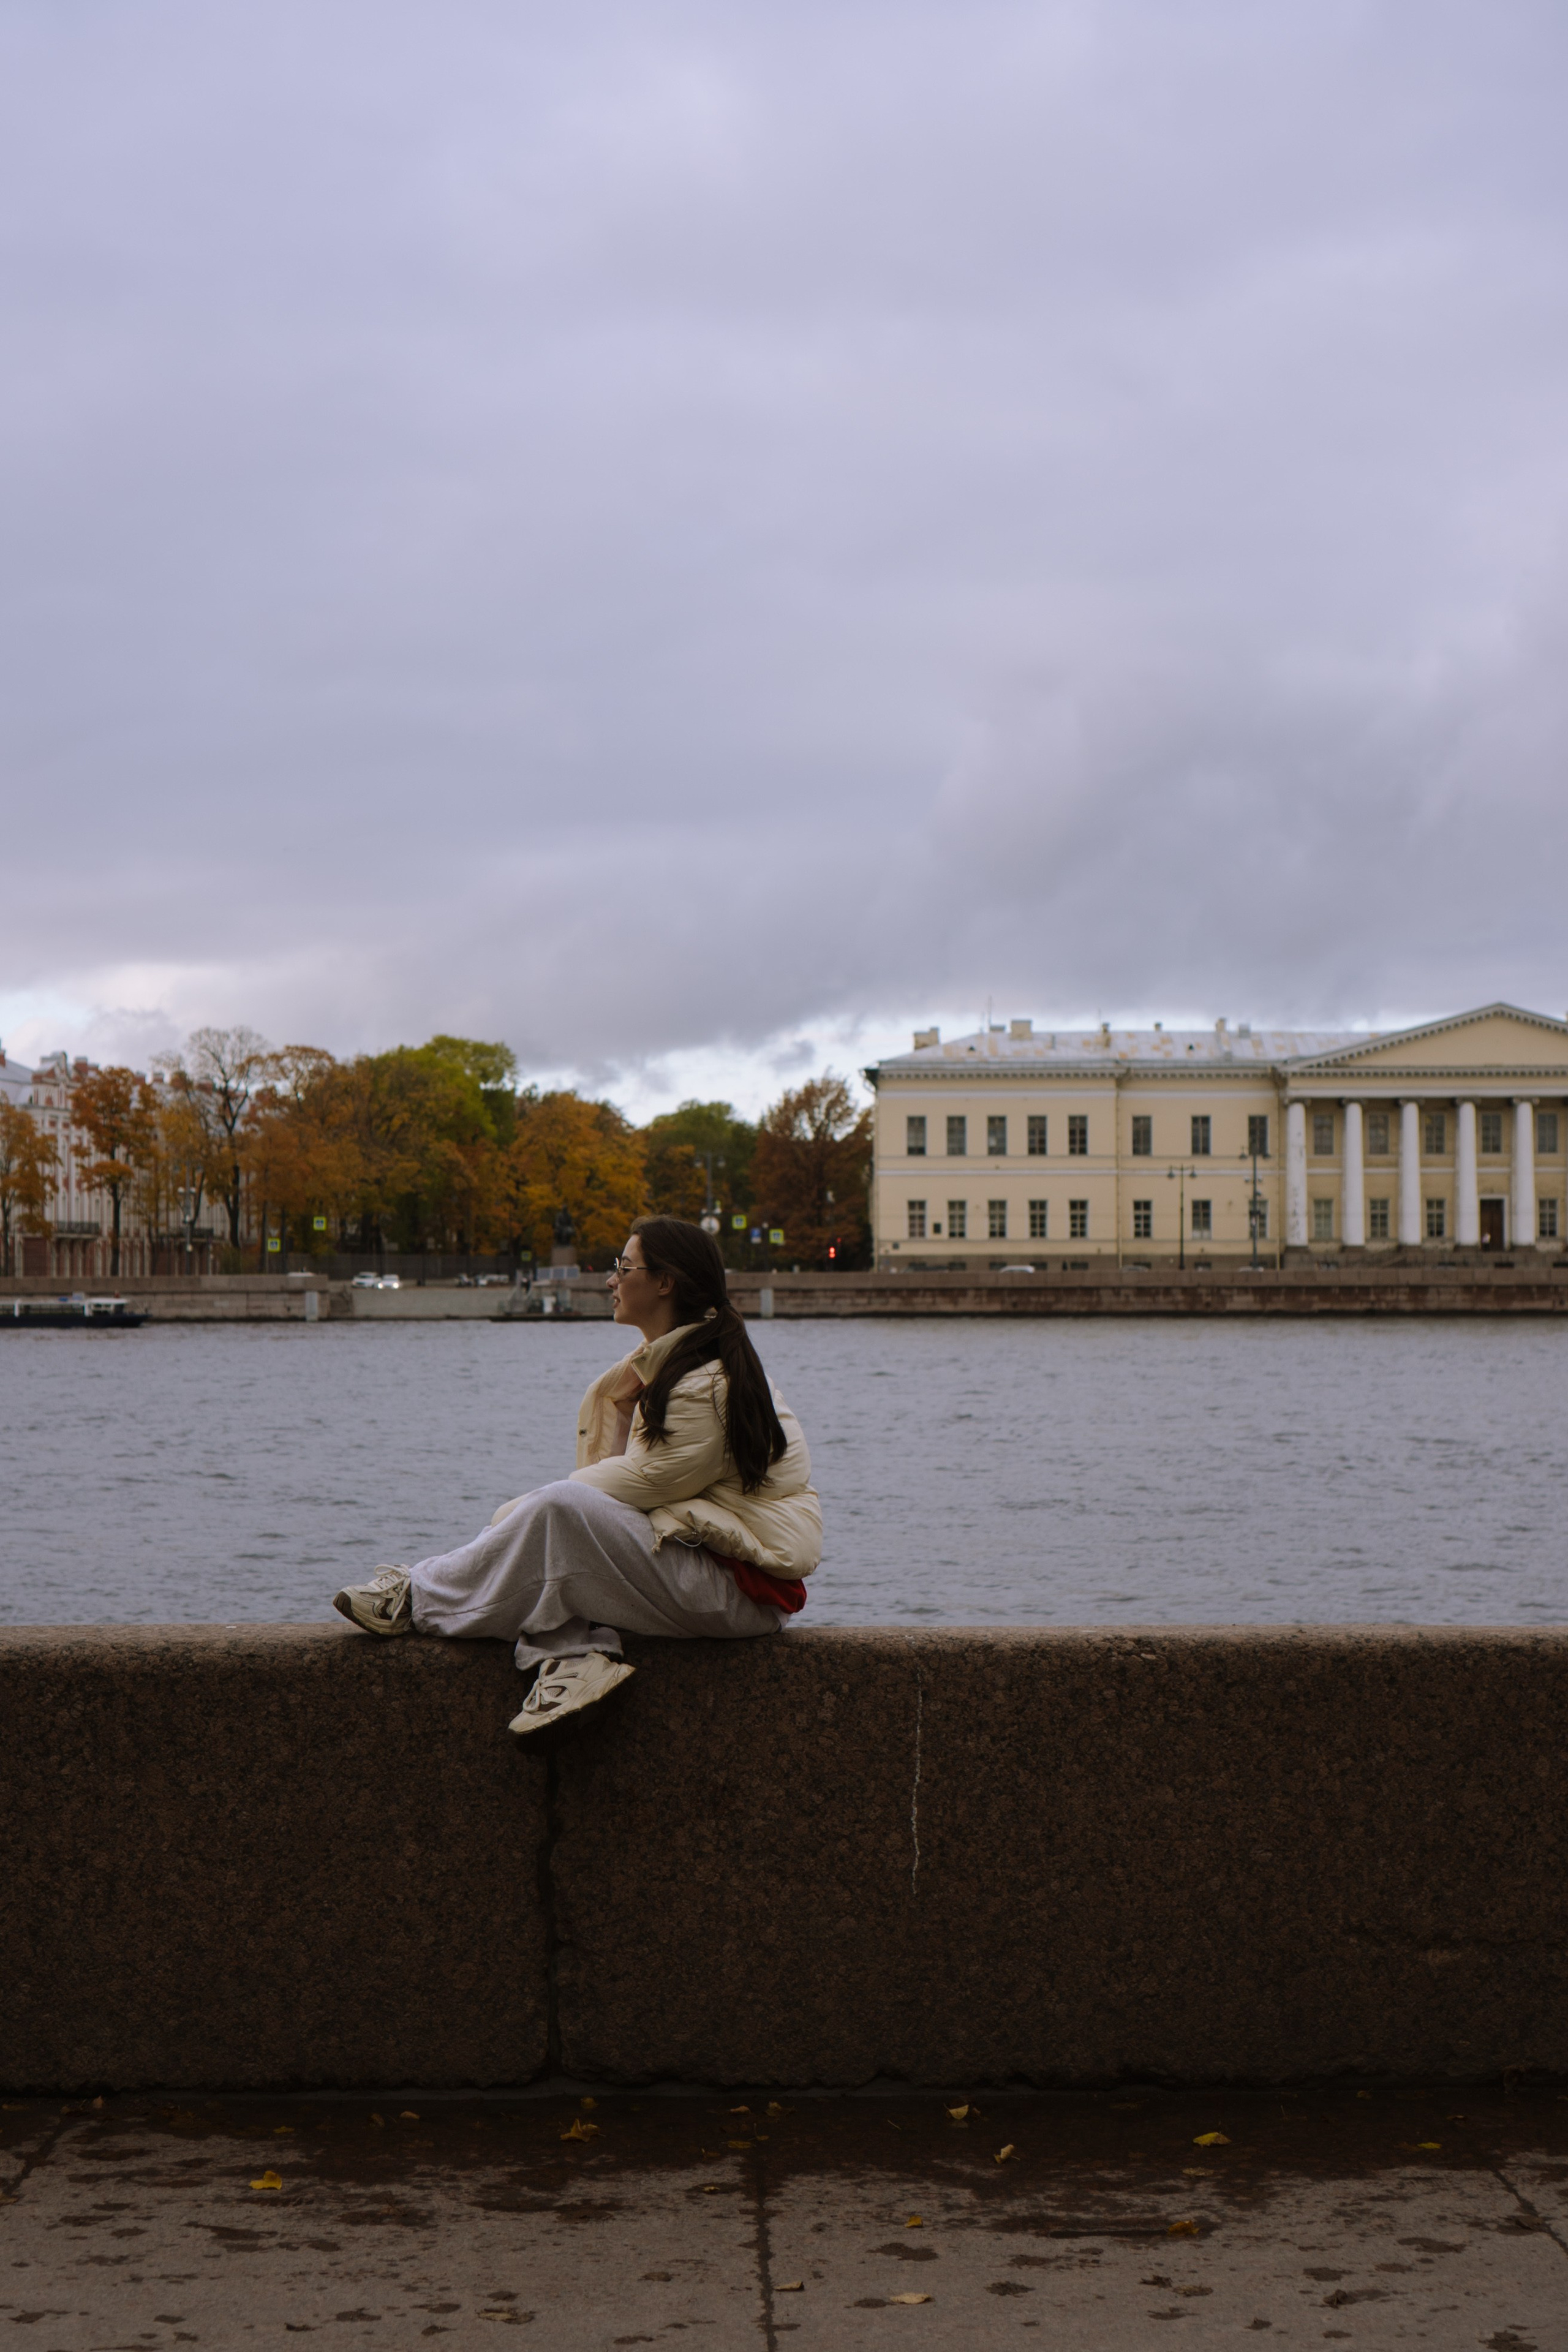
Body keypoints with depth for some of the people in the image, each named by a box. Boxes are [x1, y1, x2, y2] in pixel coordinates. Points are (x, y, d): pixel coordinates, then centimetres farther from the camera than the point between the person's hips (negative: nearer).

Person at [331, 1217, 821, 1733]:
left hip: (742, 1587, -10)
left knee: (559, 1510, -24)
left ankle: (421, 1598, -7)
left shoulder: (710, 1384, -18)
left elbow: (647, 1481, -16)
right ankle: (576, 1657, -21)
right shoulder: (661, 1364, 14)